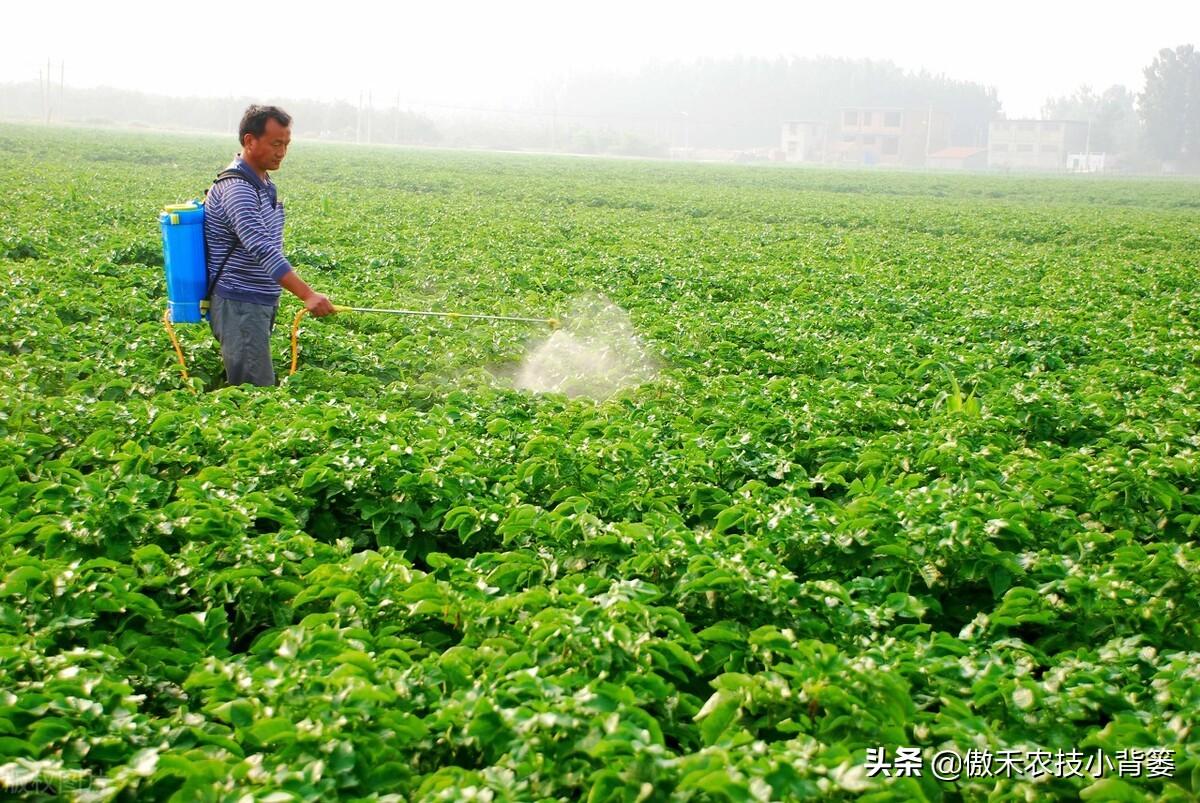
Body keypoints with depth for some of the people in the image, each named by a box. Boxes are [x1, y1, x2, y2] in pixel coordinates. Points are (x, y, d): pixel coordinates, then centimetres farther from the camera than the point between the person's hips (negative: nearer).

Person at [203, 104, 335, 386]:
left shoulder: (263, 183, 11)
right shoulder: (236, 189, -20)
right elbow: (262, 250, -31)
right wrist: (308, 295, -39)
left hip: (262, 303, 10)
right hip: (238, 306, -10)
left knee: (245, 385, 12)